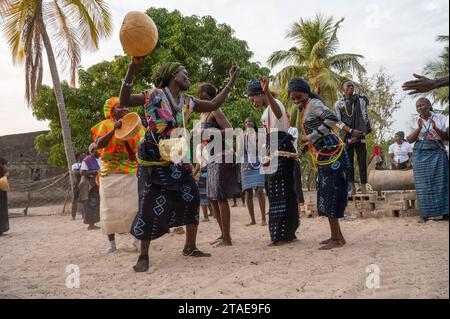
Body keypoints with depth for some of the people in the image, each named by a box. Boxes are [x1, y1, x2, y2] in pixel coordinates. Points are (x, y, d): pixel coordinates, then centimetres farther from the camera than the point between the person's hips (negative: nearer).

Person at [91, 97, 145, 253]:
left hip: (131, 171, 2)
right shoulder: (106, 125, 2)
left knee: (134, 205, -1)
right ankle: (112, 242, 12)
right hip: (110, 172, -1)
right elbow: (99, 145, -14)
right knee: (110, 207, 3)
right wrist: (114, 129, -22)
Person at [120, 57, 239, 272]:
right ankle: (143, 256, 4)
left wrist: (231, 82, 18)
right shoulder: (154, 95, -7)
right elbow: (124, 101, -18)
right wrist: (133, 67, -26)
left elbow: (214, 104, 17)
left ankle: (190, 247, 20)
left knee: (191, 198, 4)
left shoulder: (188, 102, 11)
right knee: (153, 205, -9)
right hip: (155, 159, -6)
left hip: (177, 159, 7)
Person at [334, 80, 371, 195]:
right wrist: (348, 138, -5)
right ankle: (352, 188, 5)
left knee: (362, 162, -3)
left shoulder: (360, 100, 3)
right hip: (346, 137, 1)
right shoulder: (338, 104, 4)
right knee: (348, 162, 0)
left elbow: (365, 119, -1)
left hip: (359, 136, 0)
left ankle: (363, 187, 0)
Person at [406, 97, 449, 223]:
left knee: (441, 182, -3)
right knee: (423, 184, -2)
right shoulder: (415, 121, 8)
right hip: (421, 155, 1)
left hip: (437, 153, 0)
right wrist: (419, 128, -12)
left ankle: (445, 213, 3)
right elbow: (410, 140, 3)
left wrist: (436, 129, -14)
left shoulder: (440, 118, 5)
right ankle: (425, 214, 0)